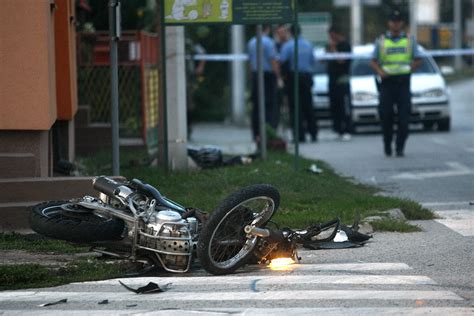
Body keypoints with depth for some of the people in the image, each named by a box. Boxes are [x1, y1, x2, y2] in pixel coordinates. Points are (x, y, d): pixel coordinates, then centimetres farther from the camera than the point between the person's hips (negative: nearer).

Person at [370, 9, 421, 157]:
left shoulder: (410, 40, 11)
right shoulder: (381, 41, 9)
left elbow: (418, 60, 12)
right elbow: (373, 61, 8)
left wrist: (409, 68, -4)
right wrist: (380, 71, -10)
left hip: (403, 82, 0)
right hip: (386, 82, 0)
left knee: (404, 117, -6)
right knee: (386, 116, -1)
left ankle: (400, 147, -1)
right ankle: (387, 145, 13)